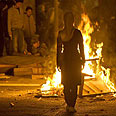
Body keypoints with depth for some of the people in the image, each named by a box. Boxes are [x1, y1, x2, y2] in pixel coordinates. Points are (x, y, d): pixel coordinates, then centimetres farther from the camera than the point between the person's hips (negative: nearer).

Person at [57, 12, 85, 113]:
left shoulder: (60, 33, 1)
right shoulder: (77, 33, -8)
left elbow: (58, 49, 4)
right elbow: (81, 48, -4)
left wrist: (58, 63, 10)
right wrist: (83, 60, 6)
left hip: (65, 59, 3)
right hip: (75, 59, -3)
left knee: (66, 84, 13)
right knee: (74, 84, 1)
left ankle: (68, 104, 18)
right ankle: (72, 106, -4)